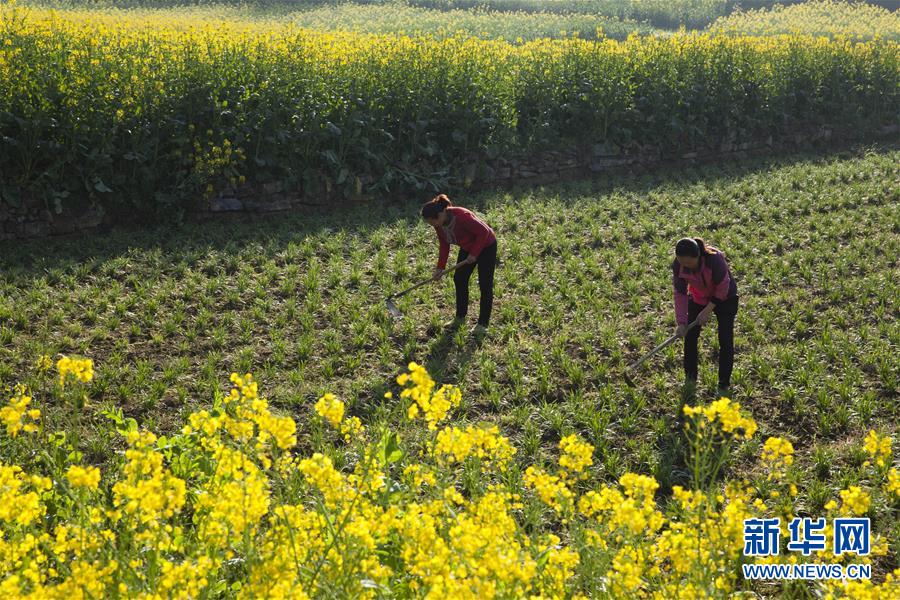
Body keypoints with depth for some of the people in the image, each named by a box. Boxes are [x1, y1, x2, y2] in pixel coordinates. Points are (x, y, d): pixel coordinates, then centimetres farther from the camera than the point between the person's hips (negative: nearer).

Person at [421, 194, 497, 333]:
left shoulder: (462, 216, -38)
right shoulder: (439, 224, -14)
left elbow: (484, 232, -29)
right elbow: (444, 245, -2)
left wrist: (474, 254, -25)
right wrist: (440, 268, -8)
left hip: (485, 246, -8)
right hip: (467, 247, 8)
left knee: (485, 285, -3)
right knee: (459, 279, 8)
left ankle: (483, 324, 6)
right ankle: (460, 317, 23)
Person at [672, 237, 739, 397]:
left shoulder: (715, 259, -38)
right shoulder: (678, 266, -26)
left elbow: (723, 289, -25)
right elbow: (680, 293, -16)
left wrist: (707, 311, -24)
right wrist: (681, 322, -19)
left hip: (724, 298, -3)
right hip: (698, 298, 4)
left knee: (725, 340, -5)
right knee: (690, 336, 2)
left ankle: (724, 383, 8)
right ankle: (690, 377, 21)